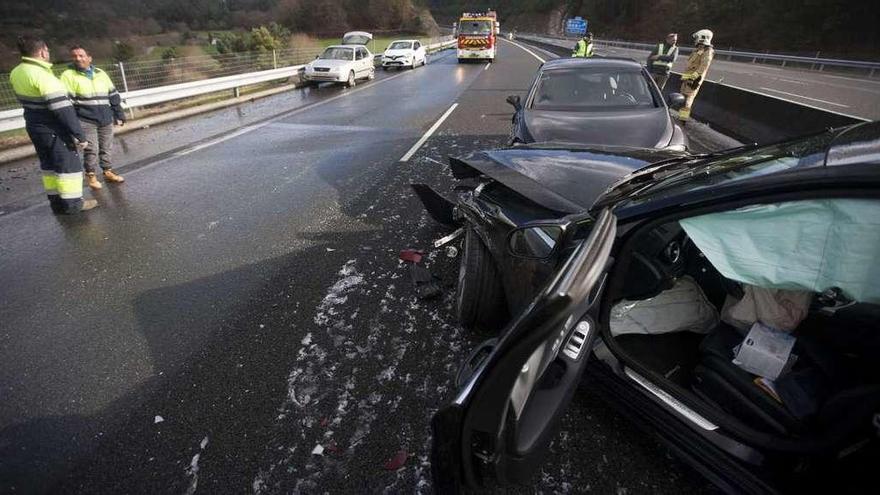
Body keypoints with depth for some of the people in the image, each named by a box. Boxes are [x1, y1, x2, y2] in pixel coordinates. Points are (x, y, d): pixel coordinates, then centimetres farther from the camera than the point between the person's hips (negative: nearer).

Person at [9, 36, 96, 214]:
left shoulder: (16, 73, 6)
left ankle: (56, 201, 22)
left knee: (49, 164, 16)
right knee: (68, 164, 1)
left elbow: (31, 100, 13)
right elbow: (63, 109, -25)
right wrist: (79, 135, -22)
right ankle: (71, 203, 6)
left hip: (34, 126, 9)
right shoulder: (42, 76, -22)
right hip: (54, 130, -9)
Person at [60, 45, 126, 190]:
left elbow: (113, 95, 15)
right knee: (91, 150, -3)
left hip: (106, 119, 4)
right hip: (86, 121, -4)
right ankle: (90, 175, 11)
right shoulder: (68, 75, -3)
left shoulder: (101, 73, 12)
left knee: (107, 147, 11)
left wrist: (119, 115, 12)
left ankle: (108, 172, 25)